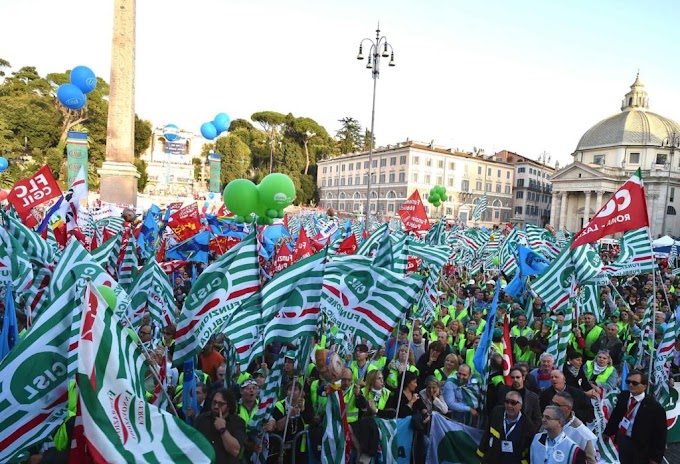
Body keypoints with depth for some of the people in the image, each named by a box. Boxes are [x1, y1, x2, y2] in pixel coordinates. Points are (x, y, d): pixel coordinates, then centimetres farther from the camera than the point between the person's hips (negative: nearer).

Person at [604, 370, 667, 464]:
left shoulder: (655, 408, -22)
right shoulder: (623, 396, -6)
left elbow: (660, 435, -16)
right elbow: (615, 415, 6)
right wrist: (608, 432, 9)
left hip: (640, 447, -4)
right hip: (621, 439, 5)